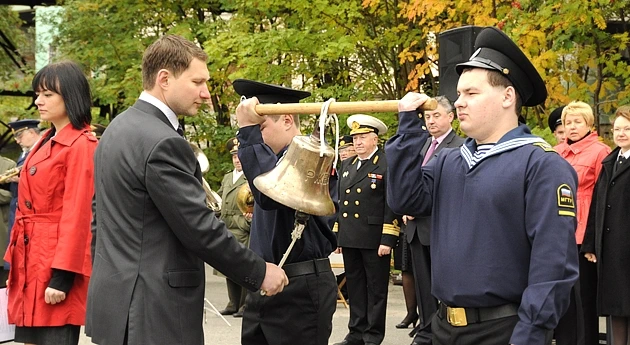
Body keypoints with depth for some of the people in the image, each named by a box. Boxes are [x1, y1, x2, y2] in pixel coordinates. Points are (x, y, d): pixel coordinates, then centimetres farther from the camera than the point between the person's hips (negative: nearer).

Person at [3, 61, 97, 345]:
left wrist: (62, 276, -20)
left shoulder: (80, 146, -11)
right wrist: (15, 265, 14)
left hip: (55, 261, -9)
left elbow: (77, 214, -16)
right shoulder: (46, 143, 16)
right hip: (31, 261, 9)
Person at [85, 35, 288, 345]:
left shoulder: (118, 128, 12)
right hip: (152, 312, -10)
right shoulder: (163, 144, -18)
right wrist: (259, 272, -8)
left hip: (115, 298, 10)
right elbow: (200, 227, -18)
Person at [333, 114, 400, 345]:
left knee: (376, 289, 2)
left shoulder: (387, 165, -8)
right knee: (355, 287, 12)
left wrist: (387, 240, -16)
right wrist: (337, 235, 14)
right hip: (350, 239, 7)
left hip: (374, 239, -6)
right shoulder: (347, 166, 15)